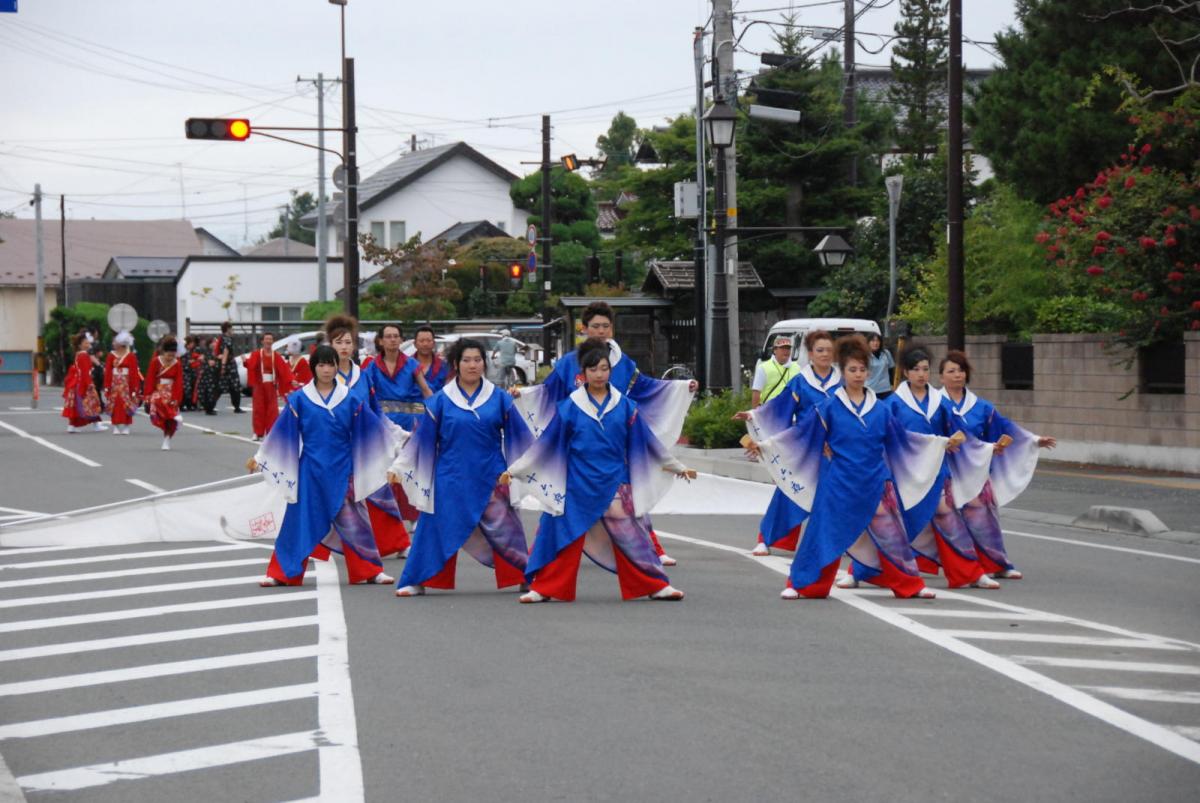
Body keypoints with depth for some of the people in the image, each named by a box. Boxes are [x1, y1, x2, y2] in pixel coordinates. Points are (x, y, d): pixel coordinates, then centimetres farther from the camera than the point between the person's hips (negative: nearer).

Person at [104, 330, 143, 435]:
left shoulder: (131, 356, -2)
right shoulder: (111, 356, 5)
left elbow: (134, 372, -3)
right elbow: (107, 372, 3)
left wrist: (134, 388, -7)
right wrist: (107, 387, -2)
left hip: (126, 383, -2)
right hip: (115, 383, 2)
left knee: (126, 405, -1)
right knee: (115, 405, 1)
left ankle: (126, 427, 5)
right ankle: (116, 427, 7)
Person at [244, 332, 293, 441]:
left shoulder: (276, 357, 4)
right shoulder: (256, 354, -1)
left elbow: (285, 370, -4)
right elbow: (250, 364, -19)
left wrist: (291, 381, -18)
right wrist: (246, 362, -42)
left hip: (271, 386, 1)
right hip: (259, 385, -1)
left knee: (272, 410, -1)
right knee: (258, 409, 0)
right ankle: (258, 433, 6)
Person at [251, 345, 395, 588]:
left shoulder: (351, 399, 2)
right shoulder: (300, 399, 0)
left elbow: (373, 429, 6)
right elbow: (282, 431, 6)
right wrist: (259, 458, 7)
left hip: (342, 472, 1)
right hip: (310, 470, -1)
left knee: (353, 522, 5)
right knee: (299, 521, 1)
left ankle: (371, 571, 14)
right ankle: (282, 573, 8)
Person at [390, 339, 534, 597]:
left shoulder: (499, 399, 3)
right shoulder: (441, 401, 1)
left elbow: (519, 436, 8)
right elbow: (422, 439, 5)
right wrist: (399, 468, 3)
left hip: (491, 479, 0)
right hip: (451, 479, 0)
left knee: (504, 530, 2)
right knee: (438, 528, 2)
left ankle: (527, 578, 12)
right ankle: (416, 581, 12)